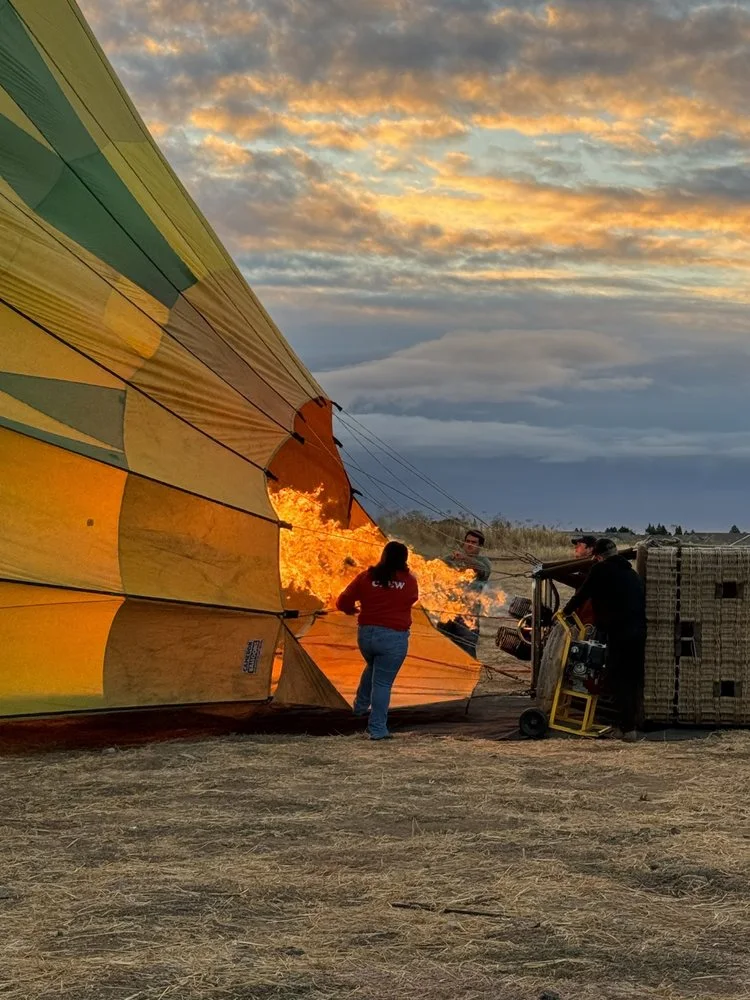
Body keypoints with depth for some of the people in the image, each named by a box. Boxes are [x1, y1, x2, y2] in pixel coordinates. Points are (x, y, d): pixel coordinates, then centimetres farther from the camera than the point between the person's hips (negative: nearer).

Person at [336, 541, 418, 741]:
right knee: (382, 683, 1)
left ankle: (361, 705, 36)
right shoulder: (409, 581, -3)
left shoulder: (366, 577, -2)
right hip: (394, 638, -3)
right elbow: (413, 599, 18)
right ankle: (377, 729, -1)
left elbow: (342, 602, 0)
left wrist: (352, 610, 21)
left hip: (366, 634, 3)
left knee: (373, 668, 32)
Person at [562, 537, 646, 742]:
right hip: (639, 632, 6)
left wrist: (565, 611, 24)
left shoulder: (601, 570, 1)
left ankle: (628, 728, -7)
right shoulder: (632, 574, 21)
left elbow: (582, 594, 8)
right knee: (634, 680, 15)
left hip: (619, 634, -6)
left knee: (617, 680, -1)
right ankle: (632, 723, 19)